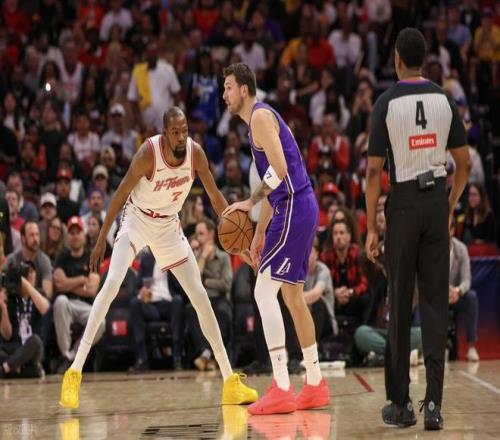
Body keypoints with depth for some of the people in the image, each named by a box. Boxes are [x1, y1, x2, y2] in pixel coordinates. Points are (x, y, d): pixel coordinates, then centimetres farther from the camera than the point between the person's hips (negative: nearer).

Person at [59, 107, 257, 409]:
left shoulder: (195, 152, -16)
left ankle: (230, 380, 9)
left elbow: (215, 196, -3)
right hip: (137, 219, -4)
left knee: (200, 295, 2)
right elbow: (121, 194, -18)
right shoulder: (149, 152, -27)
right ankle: (75, 372, -23)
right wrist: (101, 240, -16)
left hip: (169, 226, 4)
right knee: (112, 284, -24)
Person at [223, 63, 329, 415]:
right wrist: (259, 234, 25)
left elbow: (279, 168, -22)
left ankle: (282, 389, -15)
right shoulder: (260, 118, 22)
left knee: (265, 291, -12)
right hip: (300, 209, 10)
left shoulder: (260, 115, -9)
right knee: (292, 294, 16)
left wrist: (251, 202, -17)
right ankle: (315, 385, 22)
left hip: (294, 210, -10)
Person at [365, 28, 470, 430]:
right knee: (435, 305, 3)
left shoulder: (387, 102, -6)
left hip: (404, 203, -2)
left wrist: (371, 228, -3)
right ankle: (433, 402, -3)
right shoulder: (444, 99, 4)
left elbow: (374, 171, -8)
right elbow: (464, 164, 5)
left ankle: (400, 403, 10)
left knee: (400, 307, 5)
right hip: (437, 201, 2)